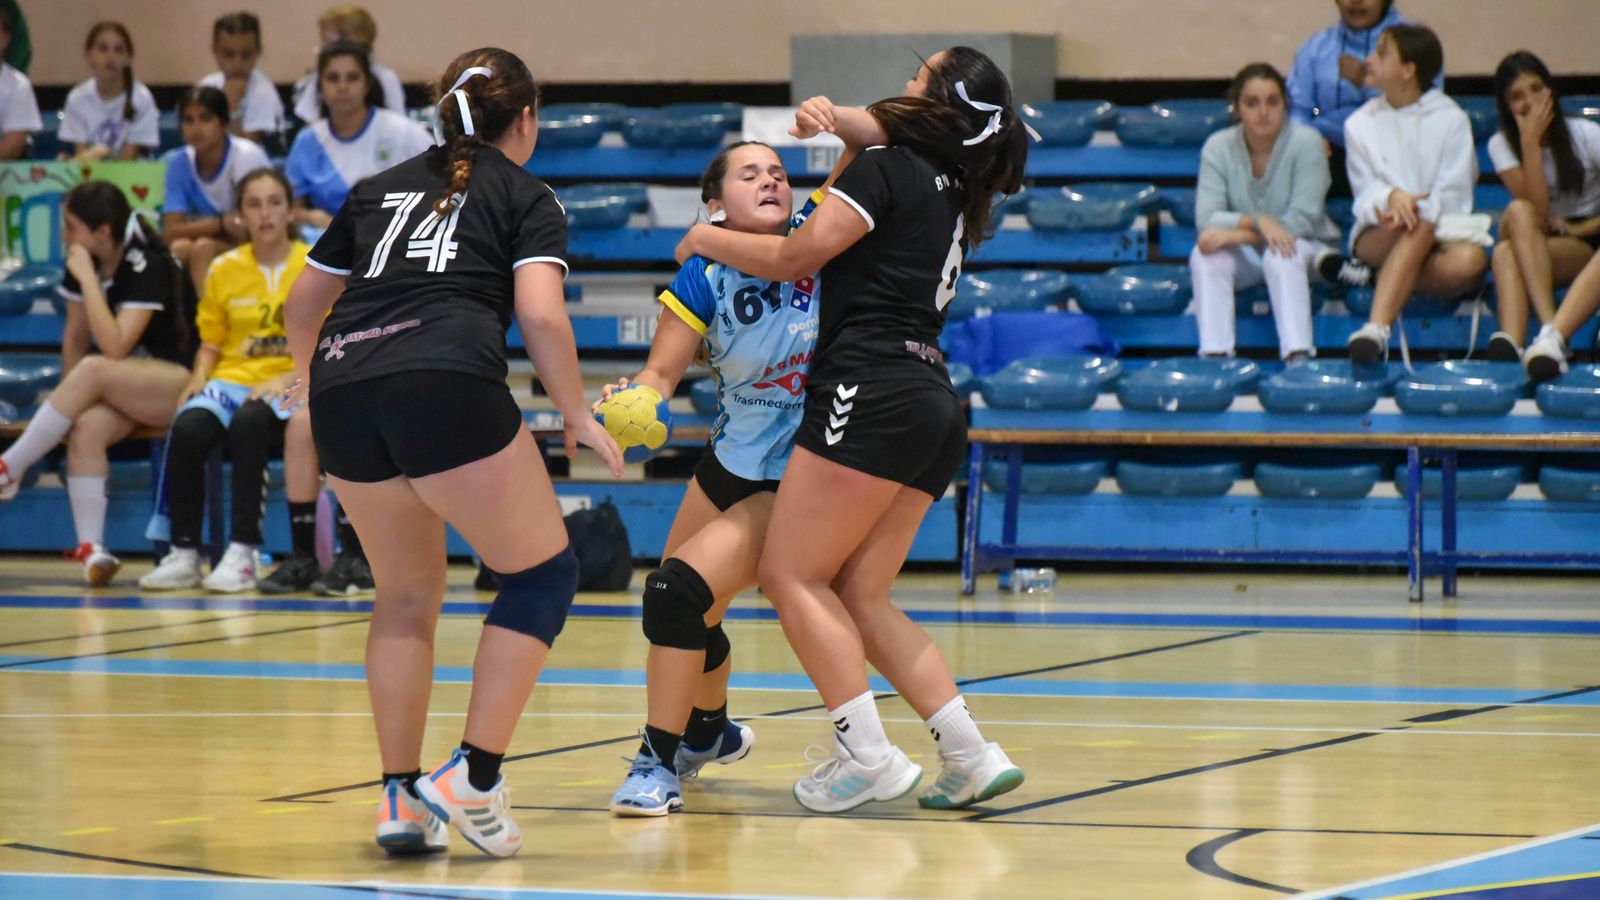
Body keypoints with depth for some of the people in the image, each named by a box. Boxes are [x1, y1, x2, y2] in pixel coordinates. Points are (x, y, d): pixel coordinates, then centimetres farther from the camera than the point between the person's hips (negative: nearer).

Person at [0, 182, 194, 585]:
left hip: (181, 382, -6)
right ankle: (91, 550, -34)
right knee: (86, 428, -28)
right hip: (125, 388, 6)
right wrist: (69, 400, -1)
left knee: (93, 370, -33)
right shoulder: (83, 263, 3)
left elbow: (114, 346, -27)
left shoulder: (148, 266, -19)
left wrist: (88, 279, -26)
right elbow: (75, 336, 8)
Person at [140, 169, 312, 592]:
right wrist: (200, 377, -4)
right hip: (234, 378, 3)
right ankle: (183, 552, -19)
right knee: (187, 428, -29)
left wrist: (289, 379, -17)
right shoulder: (224, 269, 10)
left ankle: (243, 553, -33)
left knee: (249, 423, -37)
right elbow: (211, 342, 16)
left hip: (291, 384, -3)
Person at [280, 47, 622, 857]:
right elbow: (541, 314, -3)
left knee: (407, 595, 20)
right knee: (541, 573, 8)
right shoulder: (527, 197, 13)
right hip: (446, 384, -5)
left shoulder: (383, 189, 27)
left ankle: (400, 799, 15)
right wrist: (577, 416, 10)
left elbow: (302, 307, 34)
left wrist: (312, 381, 53)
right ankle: (472, 779, -3)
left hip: (343, 390, 6)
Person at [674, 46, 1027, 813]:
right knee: (858, 596, 10)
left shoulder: (888, 170, -5)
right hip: (933, 407, 9)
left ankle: (866, 755, -12)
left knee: (791, 575, -3)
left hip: (871, 393, -9)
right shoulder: (955, 195, 19)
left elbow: (792, 258, -3)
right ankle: (970, 756, 1)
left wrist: (707, 240, 11)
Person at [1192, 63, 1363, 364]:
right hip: (1244, 259, 2)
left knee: (1280, 256, -36)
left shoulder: (1305, 142, -15)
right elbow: (1206, 219, -17)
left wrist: (1237, 233, -24)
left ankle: (1299, 358, -46)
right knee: (1205, 256, -28)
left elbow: (1302, 220, -20)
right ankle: (1214, 354, -37)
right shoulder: (1218, 147, -7)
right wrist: (1259, 222, -33)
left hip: (1301, 248, -2)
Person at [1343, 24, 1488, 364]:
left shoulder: (1450, 119, 6)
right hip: (1379, 235, 0)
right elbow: (1366, 191, 3)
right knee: (1418, 229, -38)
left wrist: (1419, 209, -23)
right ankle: (1376, 330, -56)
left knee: (1469, 261, -36)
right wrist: (1392, 197, -22)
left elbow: (1452, 191, -2)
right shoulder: (1360, 124, 11)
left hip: (1442, 225, 0)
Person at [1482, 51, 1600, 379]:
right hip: (1534, 244, 2)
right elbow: (1535, 208, -14)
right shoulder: (1502, 145, 1)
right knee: (1518, 212, -34)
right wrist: (1531, 140, -18)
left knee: (1508, 253, -31)